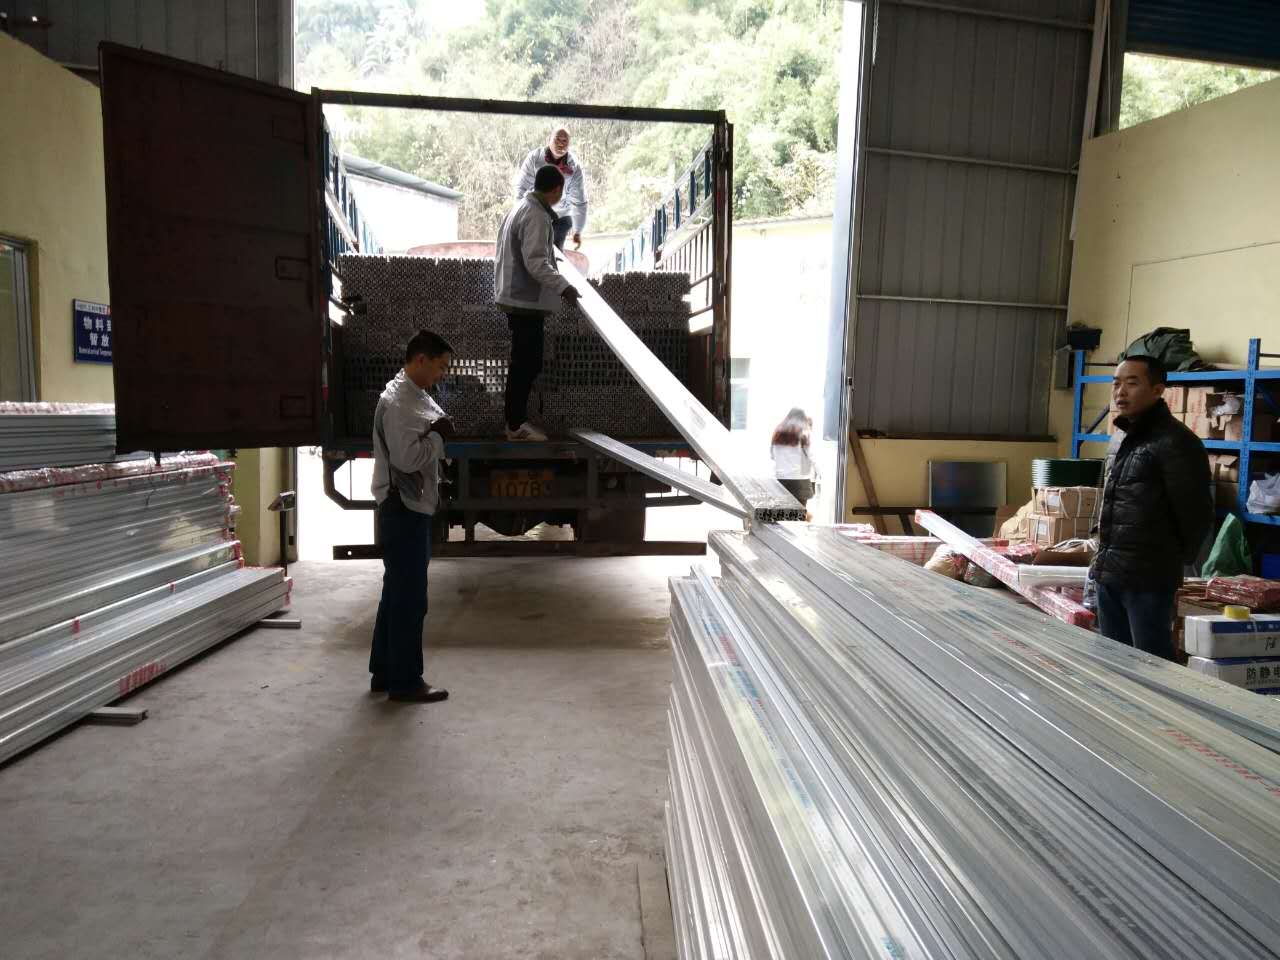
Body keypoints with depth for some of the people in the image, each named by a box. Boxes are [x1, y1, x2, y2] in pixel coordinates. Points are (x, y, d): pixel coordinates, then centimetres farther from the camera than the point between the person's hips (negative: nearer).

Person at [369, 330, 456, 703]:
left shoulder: (417, 396, 13)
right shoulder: (397, 402, -18)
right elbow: (407, 457, -24)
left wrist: (439, 431, 3)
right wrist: (438, 435, -13)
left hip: (413, 507, 10)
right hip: (402, 509, -10)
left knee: (398, 592, 16)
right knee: (409, 597, -3)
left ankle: (384, 671, 26)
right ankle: (404, 681, 6)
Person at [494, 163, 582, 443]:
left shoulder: (520, 208, 14)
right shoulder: (537, 216, -17)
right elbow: (535, 262, -25)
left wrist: (550, 255, 38)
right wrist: (563, 286, -30)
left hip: (516, 297, 10)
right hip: (527, 300, -10)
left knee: (522, 362, 15)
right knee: (527, 364, -4)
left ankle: (516, 419, 21)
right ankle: (516, 425, 1)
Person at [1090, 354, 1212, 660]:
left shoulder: (1175, 442, -13)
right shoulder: (1130, 439, 15)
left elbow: (1196, 513, -12)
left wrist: (1175, 560, 0)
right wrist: (1104, 560, 15)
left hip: (1147, 580, -8)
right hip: (1108, 576, 9)